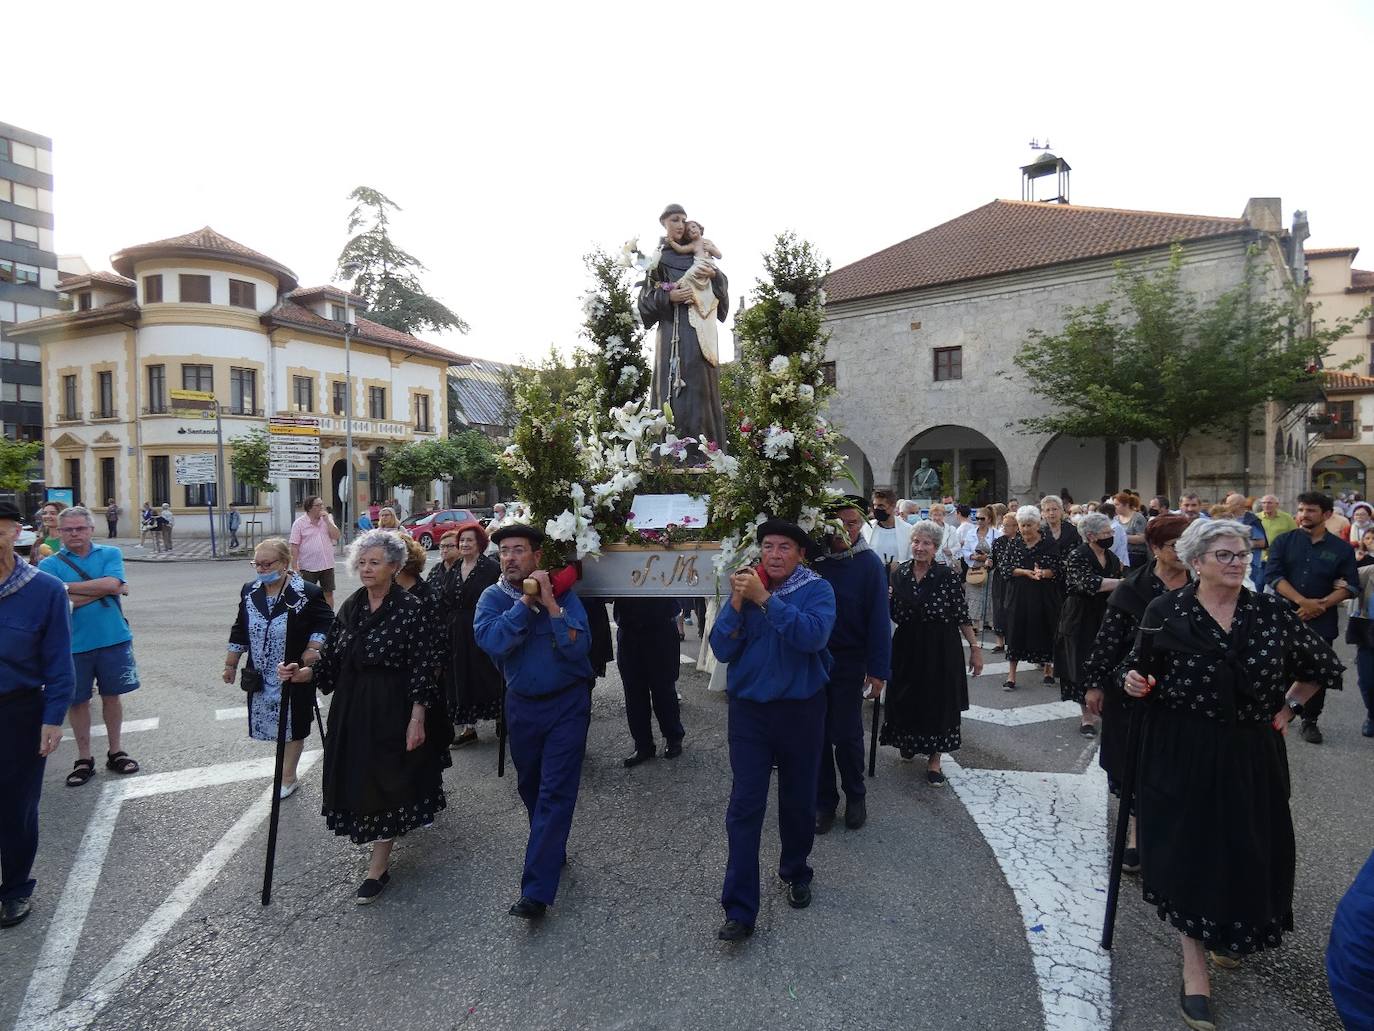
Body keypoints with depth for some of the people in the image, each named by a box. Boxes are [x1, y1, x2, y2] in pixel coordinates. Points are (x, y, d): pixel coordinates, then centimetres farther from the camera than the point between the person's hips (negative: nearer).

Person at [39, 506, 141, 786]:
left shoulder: (110, 554, 1)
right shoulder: (49, 564, -2)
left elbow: (111, 583, -16)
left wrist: (67, 587, -13)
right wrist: (106, 590, -13)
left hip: (113, 639, 0)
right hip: (73, 645, 0)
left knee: (112, 695, 12)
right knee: (77, 700, 10)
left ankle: (115, 752, 27)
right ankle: (84, 759, 25)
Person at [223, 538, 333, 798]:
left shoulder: (306, 593, -16)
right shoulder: (249, 591, 1)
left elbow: (326, 621, -7)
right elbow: (240, 630, 11)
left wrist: (313, 648, -18)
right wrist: (231, 663, 14)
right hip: (262, 677, 5)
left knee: (292, 726, 7)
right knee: (273, 723, 12)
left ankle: (288, 777, 24)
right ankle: (287, 772, 32)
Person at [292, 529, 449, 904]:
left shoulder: (410, 608, -14)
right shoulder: (351, 606, 4)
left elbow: (421, 667, -14)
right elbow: (333, 658, 6)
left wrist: (417, 719, -16)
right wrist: (304, 673, -13)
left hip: (393, 708, -6)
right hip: (352, 707, 6)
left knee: (385, 783, 1)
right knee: (360, 777, 16)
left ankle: (379, 867, 13)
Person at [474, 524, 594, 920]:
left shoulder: (562, 593, -9)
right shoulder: (493, 597, -4)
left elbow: (578, 647, -21)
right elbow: (491, 641, -23)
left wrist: (550, 602, -25)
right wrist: (526, 601, -24)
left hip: (567, 702, -3)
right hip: (522, 704, 3)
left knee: (555, 792, -6)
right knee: (530, 786, 19)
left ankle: (536, 890, -2)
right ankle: (552, 850, 43)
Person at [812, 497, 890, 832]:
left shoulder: (870, 564, -9)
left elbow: (879, 619, -10)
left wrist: (878, 670, -13)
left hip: (849, 662, -2)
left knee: (846, 734, 6)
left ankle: (855, 796, 30)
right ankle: (824, 801, 26)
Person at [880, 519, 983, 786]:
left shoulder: (948, 576, -10)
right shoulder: (900, 574, 1)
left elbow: (962, 615, -5)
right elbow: (895, 616, 8)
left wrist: (975, 648, -6)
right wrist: (887, 599, -11)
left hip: (941, 649, -3)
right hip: (907, 648, 3)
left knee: (939, 701, 6)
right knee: (906, 698, 14)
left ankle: (934, 759, 21)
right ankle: (910, 743, 41)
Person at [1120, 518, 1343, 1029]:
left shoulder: (1271, 612, -1)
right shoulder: (1165, 612, -8)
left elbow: (1324, 664, 13)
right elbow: (1142, 673, 1)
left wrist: (1289, 707, 8)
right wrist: (1135, 684, -20)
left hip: (1251, 756, 3)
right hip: (1183, 754, -3)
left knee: (1249, 851, 14)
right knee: (1190, 852, 2)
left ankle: (1234, 937, 42)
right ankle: (1195, 966, 15)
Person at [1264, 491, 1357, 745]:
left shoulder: (1342, 548, 3)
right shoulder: (1284, 541, 0)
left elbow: (1351, 586, 0)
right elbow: (1272, 574, -9)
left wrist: (1320, 605, -15)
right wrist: (1302, 601, -18)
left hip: (1321, 620, 1)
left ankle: (1310, 721, 20)